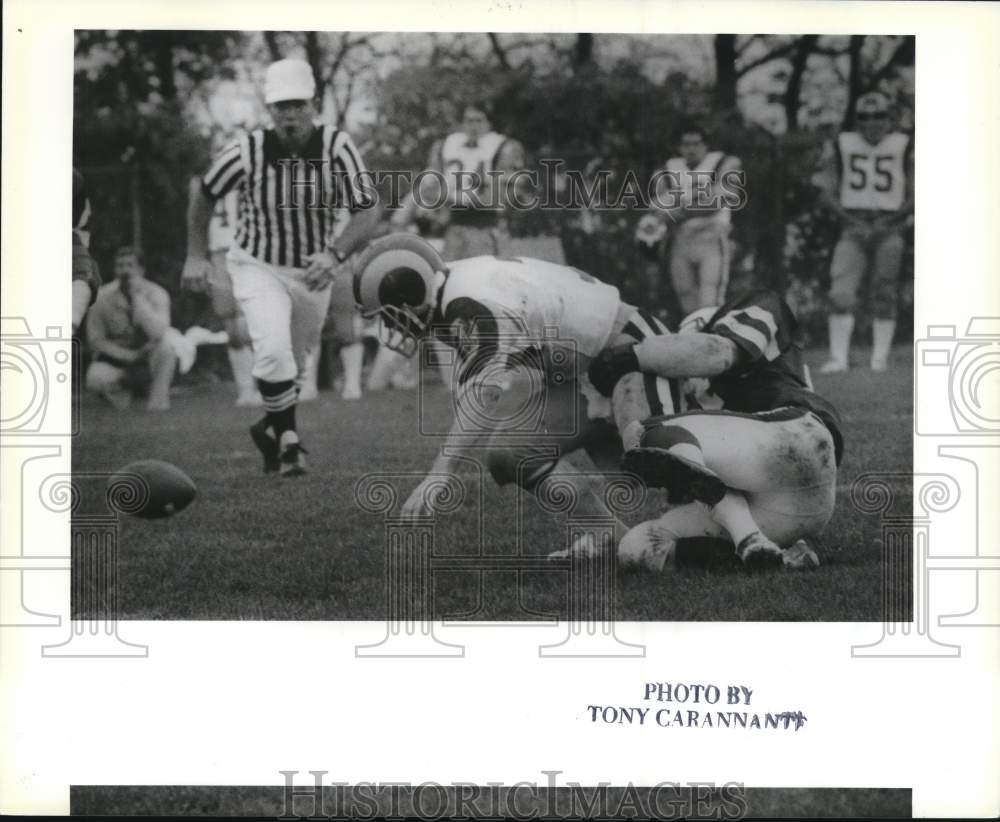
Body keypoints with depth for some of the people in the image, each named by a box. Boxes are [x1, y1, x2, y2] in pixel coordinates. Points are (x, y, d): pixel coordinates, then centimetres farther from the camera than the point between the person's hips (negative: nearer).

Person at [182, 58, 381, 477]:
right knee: (273, 351, -24)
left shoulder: (337, 147, -22)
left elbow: (367, 212, -22)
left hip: (314, 270, 2)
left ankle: (271, 426, 44)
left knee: (295, 362, 18)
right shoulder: (246, 152, -22)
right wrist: (196, 255, 0)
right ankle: (288, 440, -6)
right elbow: (205, 194, -3)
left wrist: (334, 253, -38)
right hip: (258, 266, -2)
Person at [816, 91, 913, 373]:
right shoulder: (842, 146, 6)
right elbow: (828, 191, 6)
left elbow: (914, 196, 4)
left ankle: (880, 357, 9)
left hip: (889, 227, 0)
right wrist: (850, 220, -7)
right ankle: (839, 357, -8)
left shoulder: (903, 147, 3)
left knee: (884, 294, 0)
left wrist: (891, 221, -9)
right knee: (841, 291, -11)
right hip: (853, 225, 1)